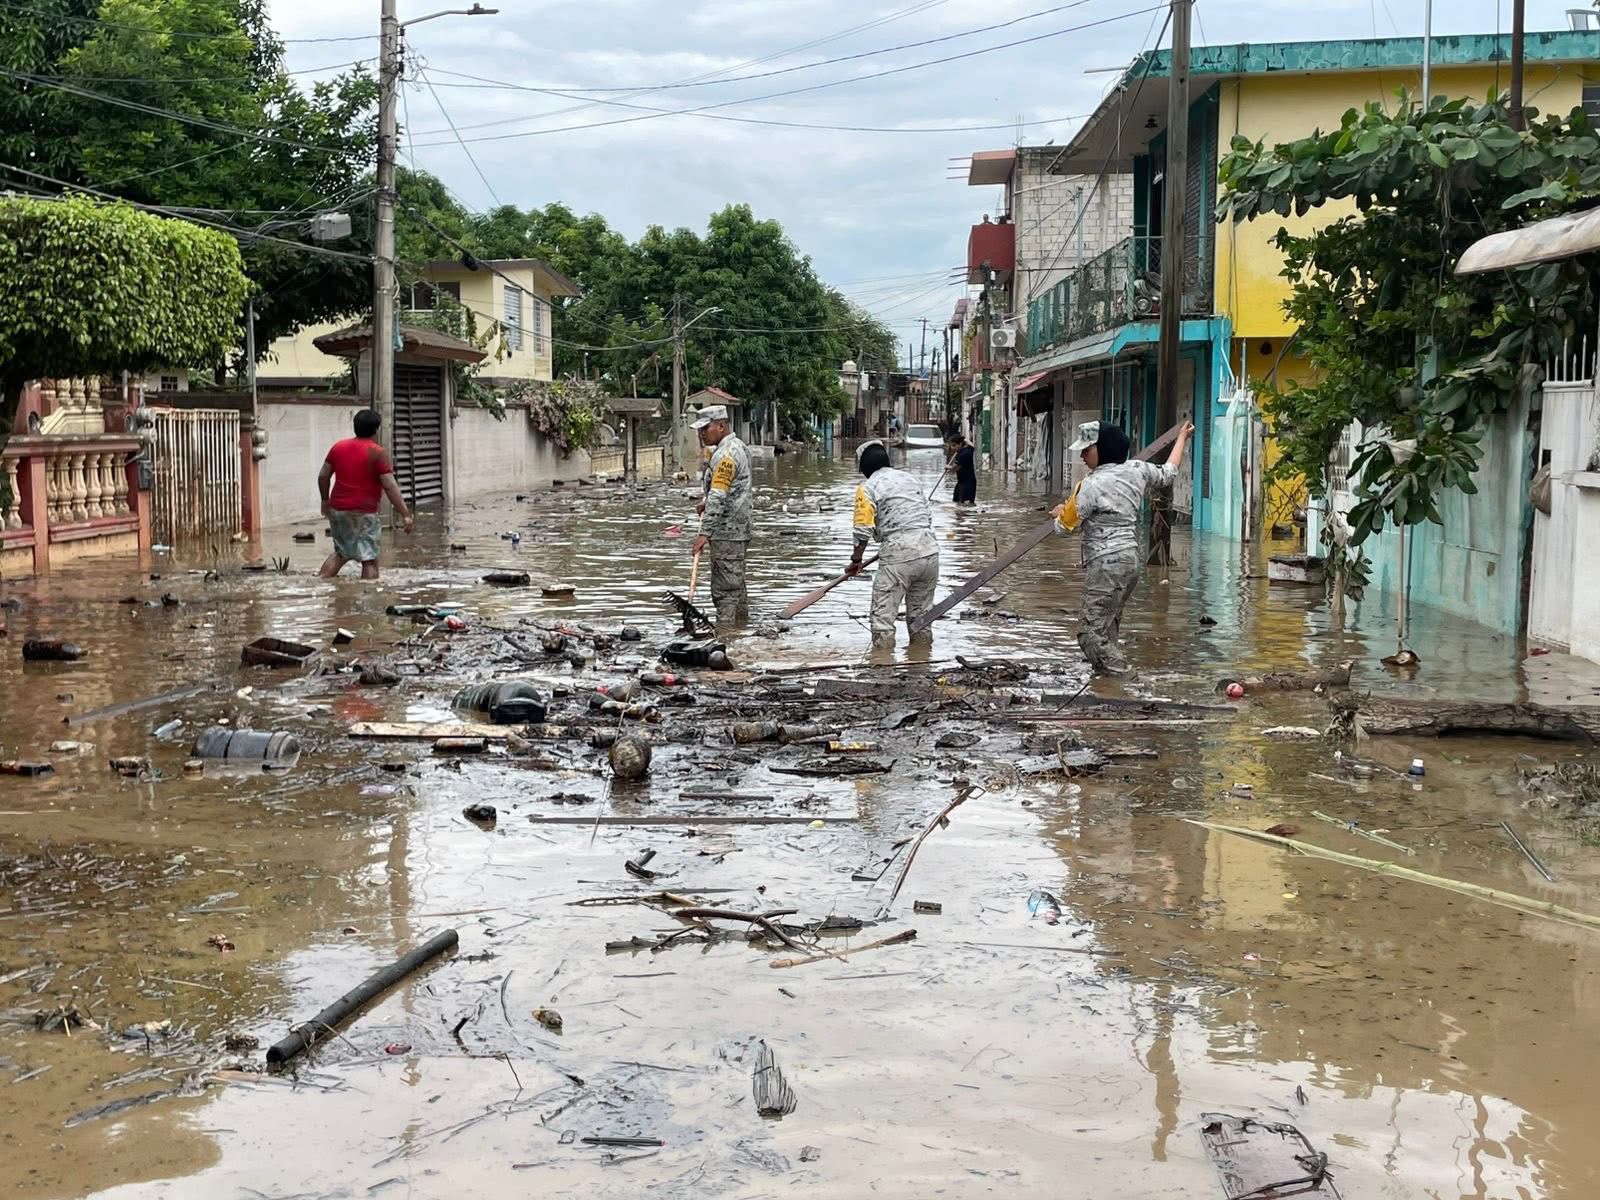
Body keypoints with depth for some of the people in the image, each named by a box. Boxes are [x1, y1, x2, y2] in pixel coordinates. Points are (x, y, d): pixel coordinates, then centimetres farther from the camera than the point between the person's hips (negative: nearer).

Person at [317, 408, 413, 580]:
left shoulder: (338, 447, 8)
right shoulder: (377, 453, -10)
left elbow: (323, 476, 12)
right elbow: (390, 486, -16)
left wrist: (325, 500, 28)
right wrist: (405, 514, -16)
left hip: (337, 510, 6)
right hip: (363, 513, -6)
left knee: (341, 553, 24)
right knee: (370, 560, -4)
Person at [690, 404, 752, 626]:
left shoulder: (726, 454, -18)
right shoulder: (738, 446, 15)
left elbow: (718, 498, -24)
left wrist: (705, 533, -26)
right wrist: (707, 503, 16)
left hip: (726, 532, -10)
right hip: (739, 530, 10)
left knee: (725, 588, -10)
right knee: (737, 584, 17)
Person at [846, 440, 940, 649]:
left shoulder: (867, 488, 0)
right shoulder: (909, 478, 19)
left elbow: (863, 530, -6)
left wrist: (856, 560, 7)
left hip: (898, 555, -6)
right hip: (930, 549, 6)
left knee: (883, 613, 0)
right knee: (921, 611, 18)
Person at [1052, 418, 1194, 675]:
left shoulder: (1092, 485, -15)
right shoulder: (1137, 470, 5)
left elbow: (1065, 526, -8)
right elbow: (1168, 473, 26)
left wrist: (1060, 511, 16)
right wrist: (1182, 438, 41)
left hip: (1105, 564, -9)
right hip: (1131, 560, 9)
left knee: (1093, 635, -7)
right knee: (1108, 628, 16)